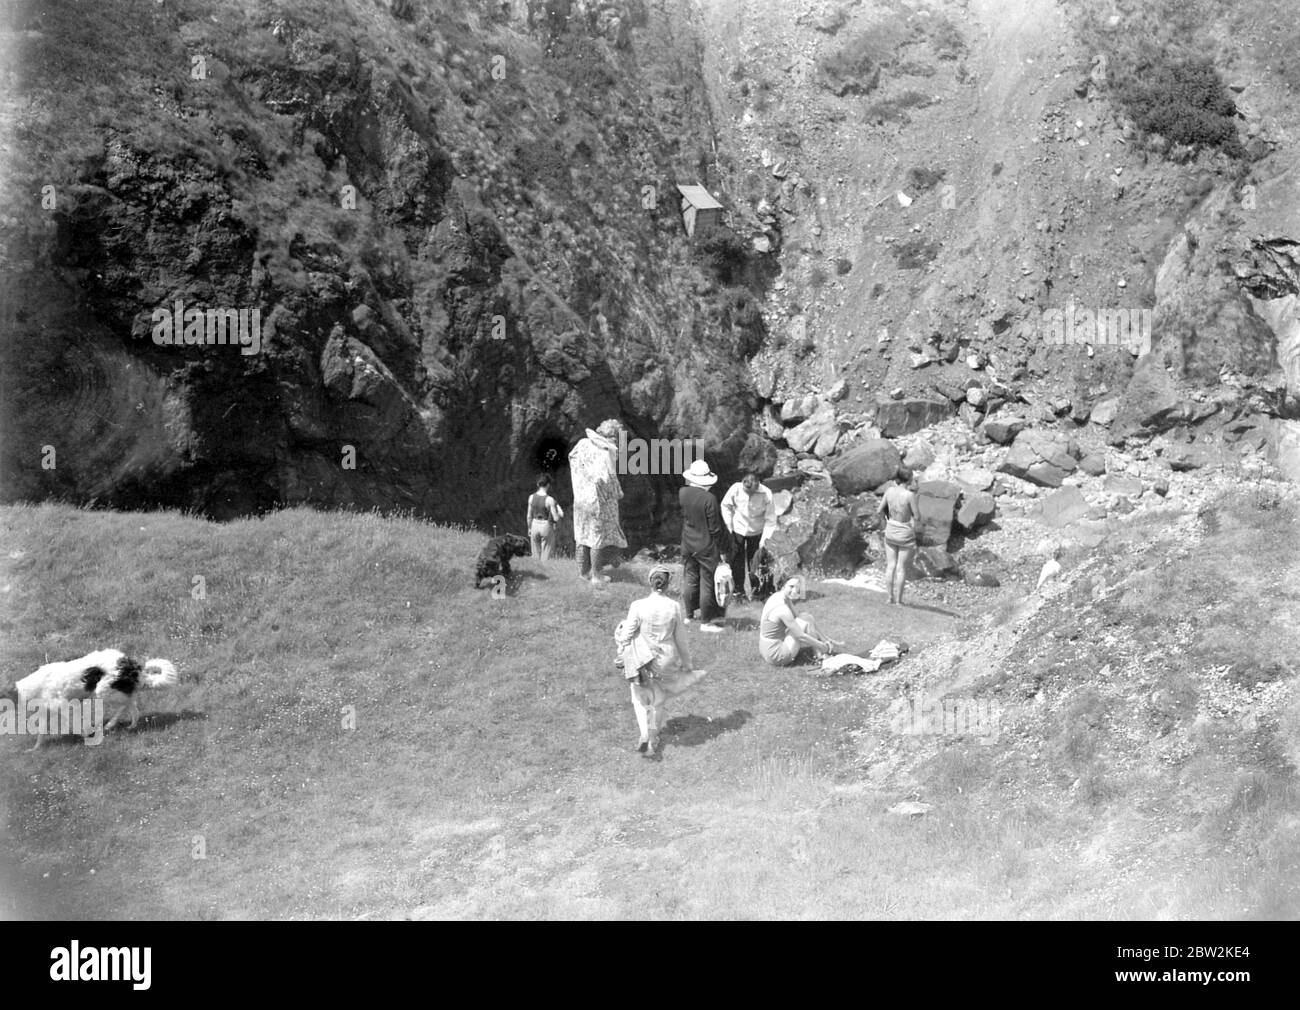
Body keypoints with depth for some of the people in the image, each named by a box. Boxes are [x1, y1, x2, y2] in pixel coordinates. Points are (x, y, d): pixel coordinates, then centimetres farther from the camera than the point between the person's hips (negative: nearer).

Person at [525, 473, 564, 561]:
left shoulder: (531, 497, -6)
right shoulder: (550, 500, -19)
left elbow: (529, 516, 3)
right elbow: (556, 518, -18)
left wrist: (529, 528, 17)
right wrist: (558, 507, 0)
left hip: (535, 525, 4)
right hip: (547, 527, -4)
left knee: (536, 555, 16)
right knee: (545, 557, 4)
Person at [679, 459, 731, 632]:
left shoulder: (682, 493, -8)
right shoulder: (709, 499, -24)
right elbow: (715, 528, -17)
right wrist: (722, 549, -6)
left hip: (688, 544, 6)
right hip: (706, 546, -6)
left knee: (691, 580, 20)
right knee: (707, 583, 5)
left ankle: (689, 615, 32)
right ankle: (706, 621, 13)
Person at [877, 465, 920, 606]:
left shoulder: (890, 490, -8)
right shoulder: (910, 495, -23)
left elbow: (879, 510, -1)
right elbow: (917, 517, -16)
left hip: (890, 532, 4)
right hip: (905, 534, -4)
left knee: (891, 565, 14)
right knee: (901, 568, 7)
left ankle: (891, 597, 19)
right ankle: (898, 600, 12)